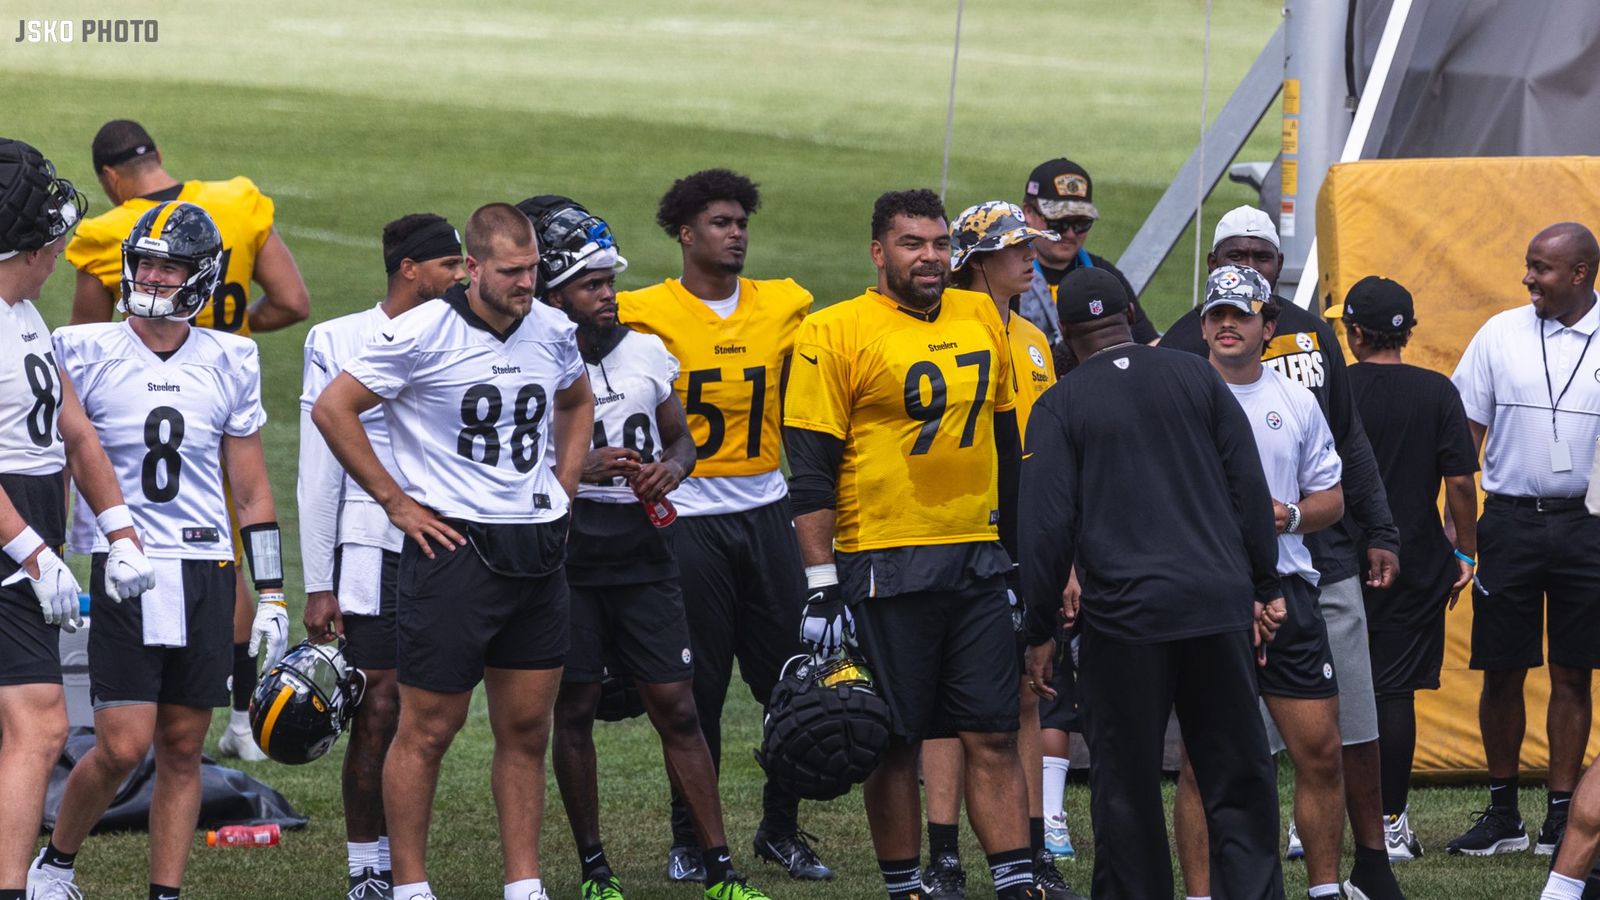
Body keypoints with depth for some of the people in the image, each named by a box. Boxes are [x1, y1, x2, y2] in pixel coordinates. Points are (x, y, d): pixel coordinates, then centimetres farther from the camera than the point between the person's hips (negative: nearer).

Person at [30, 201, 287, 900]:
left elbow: (252, 488, 12)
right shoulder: (87, 354, -2)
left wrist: (271, 594, 8)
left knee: (182, 748, 4)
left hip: (207, 570, 3)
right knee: (123, 746, -9)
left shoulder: (228, 363, 6)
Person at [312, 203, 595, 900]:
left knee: (527, 729, 8)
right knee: (429, 728, -1)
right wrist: (397, 503, -8)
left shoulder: (551, 332, 7)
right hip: (453, 547, -6)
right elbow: (332, 410, -9)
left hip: (536, 552, 6)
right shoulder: (424, 334, -12)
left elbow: (577, 403, 29)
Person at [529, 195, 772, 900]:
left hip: (643, 557, 3)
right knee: (574, 710, 3)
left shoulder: (645, 353, 8)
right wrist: (581, 469, -20)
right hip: (569, 560, -3)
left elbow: (682, 438, 19)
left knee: (676, 709, 2)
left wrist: (669, 469, -3)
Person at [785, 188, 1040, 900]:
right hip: (885, 567, -5)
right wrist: (821, 588, -13)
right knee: (894, 741, 2)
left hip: (977, 562, 5)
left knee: (994, 735, 2)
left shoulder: (982, 320, 11)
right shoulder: (837, 334, -7)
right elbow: (812, 473, -9)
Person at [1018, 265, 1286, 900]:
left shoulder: (1059, 407, 1)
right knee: (1239, 775, 7)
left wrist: (1041, 633, 3)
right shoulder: (1196, 378, 8)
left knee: (1126, 785, 5)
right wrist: (1264, 586, 13)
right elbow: (1250, 488, 7)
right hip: (1220, 608, 2)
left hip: (1123, 615, -2)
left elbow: (1046, 526, -3)